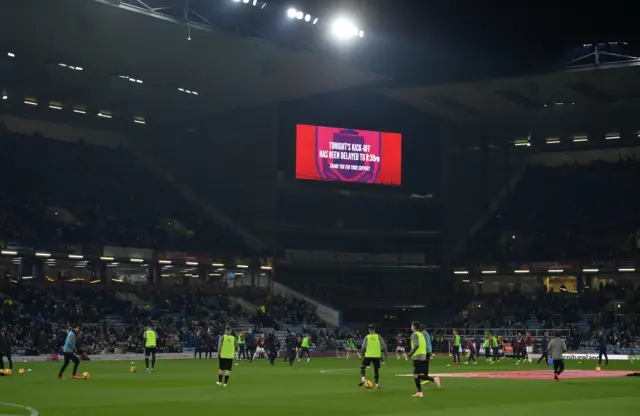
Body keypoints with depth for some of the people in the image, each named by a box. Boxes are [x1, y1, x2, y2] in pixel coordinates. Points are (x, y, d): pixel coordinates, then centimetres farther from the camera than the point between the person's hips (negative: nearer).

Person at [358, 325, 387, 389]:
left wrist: (363, 354, 9)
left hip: (368, 355, -1)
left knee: (363, 366, 13)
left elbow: (363, 347, -4)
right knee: (376, 370, 9)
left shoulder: (367, 337, 0)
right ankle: (377, 384, 4)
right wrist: (386, 352, 11)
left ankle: (363, 378, -8)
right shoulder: (378, 337, 1)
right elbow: (383, 345, -1)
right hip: (377, 356, 1)